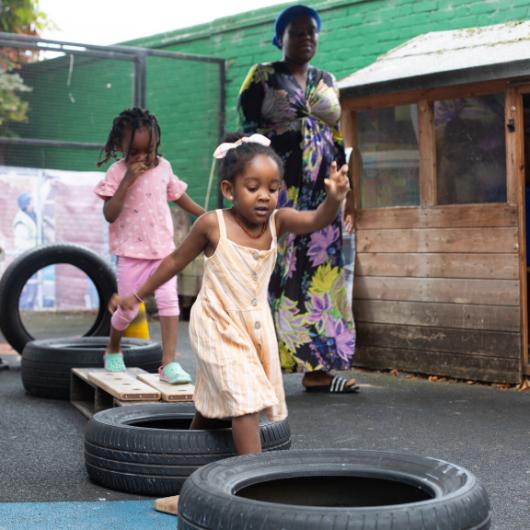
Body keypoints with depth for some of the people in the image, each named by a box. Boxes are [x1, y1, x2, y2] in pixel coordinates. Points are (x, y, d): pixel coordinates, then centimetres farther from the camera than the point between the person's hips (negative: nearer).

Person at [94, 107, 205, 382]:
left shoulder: (163, 166, 4)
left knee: (168, 299, -12)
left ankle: (169, 362, -10)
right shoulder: (117, 172, -8)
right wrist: (127, 181, -23)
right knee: (128, 308, 4)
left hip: (163, 249, 3)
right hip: (131, 252, -3)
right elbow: (109, 214, -16)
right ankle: (113, 350, 34)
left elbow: (177, 195, 20)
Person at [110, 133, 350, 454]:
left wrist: (334, 199, -48)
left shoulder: (277, 221, -8)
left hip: (257, 325, 5)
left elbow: (316, 220, -26)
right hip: (219, 325, -5)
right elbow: (177, 261, -2)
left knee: (214, 404, 19)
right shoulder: (213, 224, -15)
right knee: (245, 397, -17)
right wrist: (137, 297, 5)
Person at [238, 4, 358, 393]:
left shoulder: (328, 82, 17)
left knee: (321, 274, 1)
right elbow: (247, 134, -2)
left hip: (322, 192, 5)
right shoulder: (262, 77, 3)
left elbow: (338, 139, 17)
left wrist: (347, 192, 11)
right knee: (273, 271, -7)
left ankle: (317, 368, 5)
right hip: (277, 187, -5)